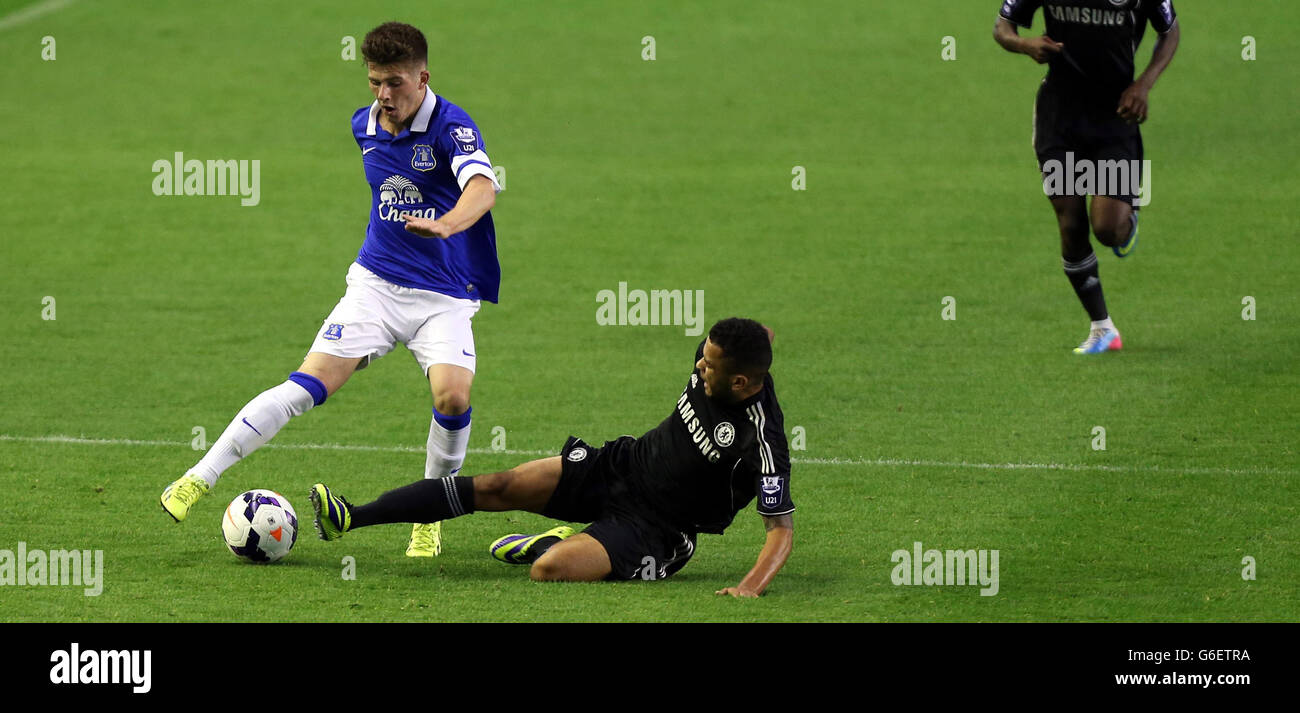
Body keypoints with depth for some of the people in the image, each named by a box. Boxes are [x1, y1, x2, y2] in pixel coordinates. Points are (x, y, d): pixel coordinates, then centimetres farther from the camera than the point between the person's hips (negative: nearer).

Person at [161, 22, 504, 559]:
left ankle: (430, 515, -2)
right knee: (309, 384, -13)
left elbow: (482, 186, -38)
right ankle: (199, 479, -11)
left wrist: (444, 224, -57)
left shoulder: (451, 128, -17)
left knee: (452, 394, -26)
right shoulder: (364, 126, 4)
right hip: (376, 283, 3)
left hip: (445, 298, -3)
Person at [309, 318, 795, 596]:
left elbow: (782, 527, -28)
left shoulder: (761, 445, -30)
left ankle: (551, 546, 12)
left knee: (548, 571, -28)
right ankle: (349, 519, 3)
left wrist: (751, 587, -41)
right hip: (622, 465, 7)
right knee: (496, 488, -4)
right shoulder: (715, 365, -10)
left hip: (654, 528, -7)